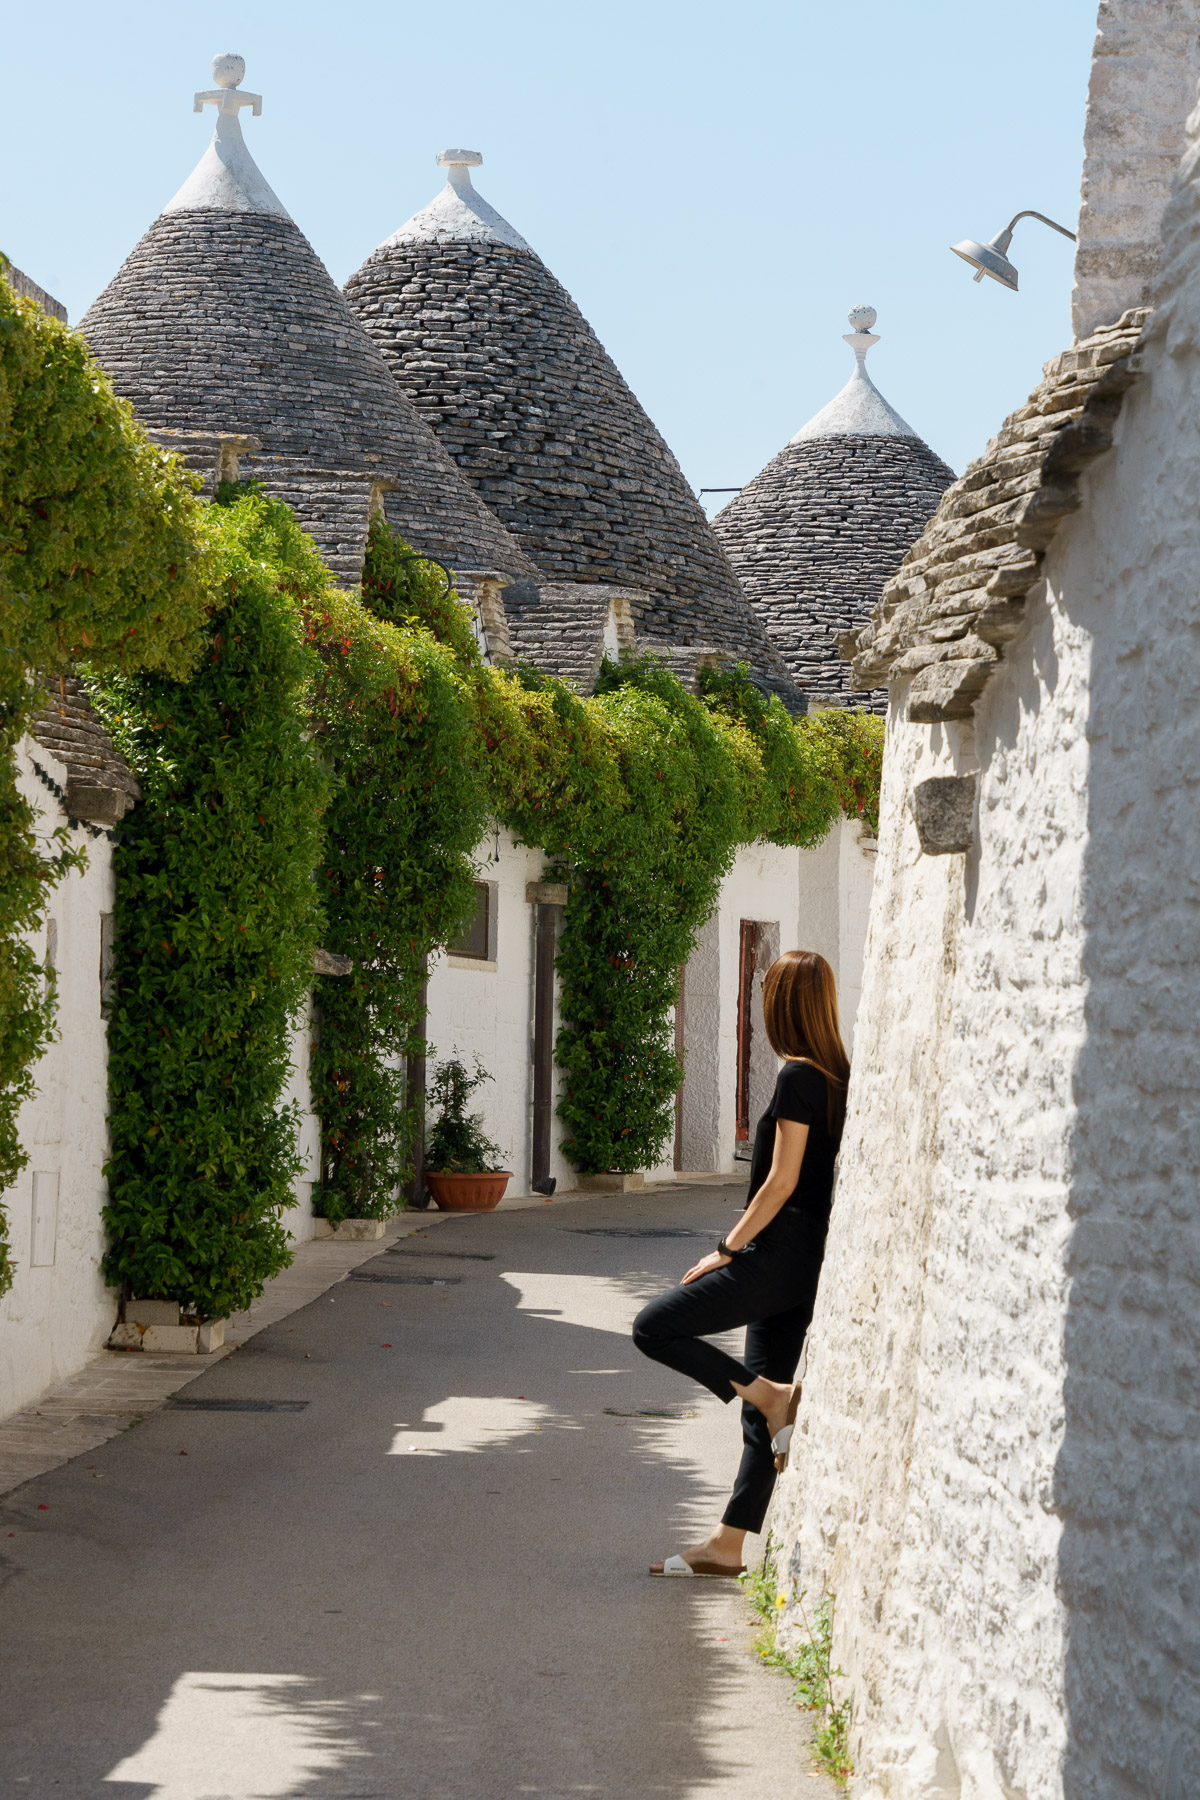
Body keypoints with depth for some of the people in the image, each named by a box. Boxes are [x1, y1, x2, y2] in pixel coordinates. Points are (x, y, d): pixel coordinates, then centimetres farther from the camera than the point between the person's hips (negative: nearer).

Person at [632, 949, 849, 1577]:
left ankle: (774, 1397, -7)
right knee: (760, 1410, 10)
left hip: (779, 1254, -9)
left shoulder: (798, 1076, -14)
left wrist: (726, 1249, -11)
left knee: (655, 1326, -4)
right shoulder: (837, 1076, 12)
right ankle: (727, 1545, 12)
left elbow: (781, 1180, -17)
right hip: (810, 1261, 9)